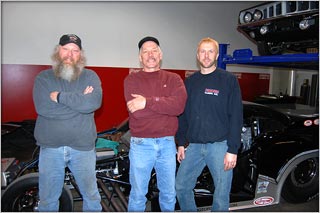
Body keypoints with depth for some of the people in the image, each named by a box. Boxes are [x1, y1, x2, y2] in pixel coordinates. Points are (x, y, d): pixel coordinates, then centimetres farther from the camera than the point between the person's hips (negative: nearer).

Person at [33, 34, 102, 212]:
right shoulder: (43, 78, 2)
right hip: (50, 148, 1)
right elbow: (43, 108, -14)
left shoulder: (90, 76, 1)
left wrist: (60, 96, -16)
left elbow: (94, 102, -18)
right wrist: (79, 100, -14)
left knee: (91, 195, 15)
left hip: (83, 147, 0)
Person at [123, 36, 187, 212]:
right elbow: (136, 111, -15)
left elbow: (179, 106, -14)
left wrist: (148, 102, -19)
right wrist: (165, 104, -13)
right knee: (138, 194, 13)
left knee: (169, 193, 18)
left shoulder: (173, 79, 5)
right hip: (141, 144, -2)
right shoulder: (132, 79, 0)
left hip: (167, 143, 2)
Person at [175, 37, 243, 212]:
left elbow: (236, 117, -7)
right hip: (194, 146, 4)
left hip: (220, 146, -4)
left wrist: (232, 150, -12)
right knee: (181, 186, 9)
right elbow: (183, 115, 14)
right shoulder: (189, 82, 10)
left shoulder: (228, 80, -3)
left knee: (221, 193, 7)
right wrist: (181, 143, 9)